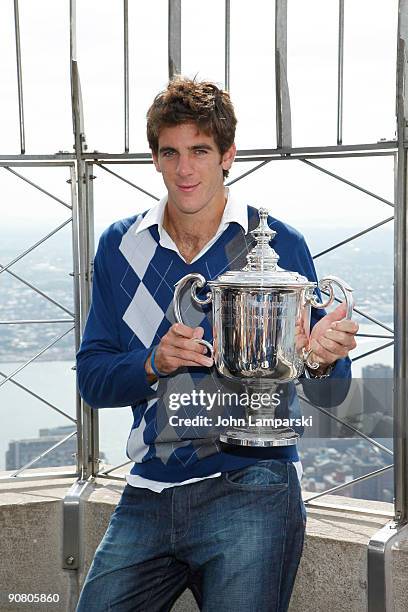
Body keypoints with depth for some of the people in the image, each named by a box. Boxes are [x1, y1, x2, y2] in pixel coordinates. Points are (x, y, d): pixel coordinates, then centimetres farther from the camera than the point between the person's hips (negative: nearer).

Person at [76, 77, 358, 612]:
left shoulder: (277, 243, -2)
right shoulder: (121, 246, 7)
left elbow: (330, 384, 3)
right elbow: (91, 377, 6)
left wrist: (324, 357, -20)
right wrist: (154, 362, -14)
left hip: (250, 492, -3)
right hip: (148, 496, 3)